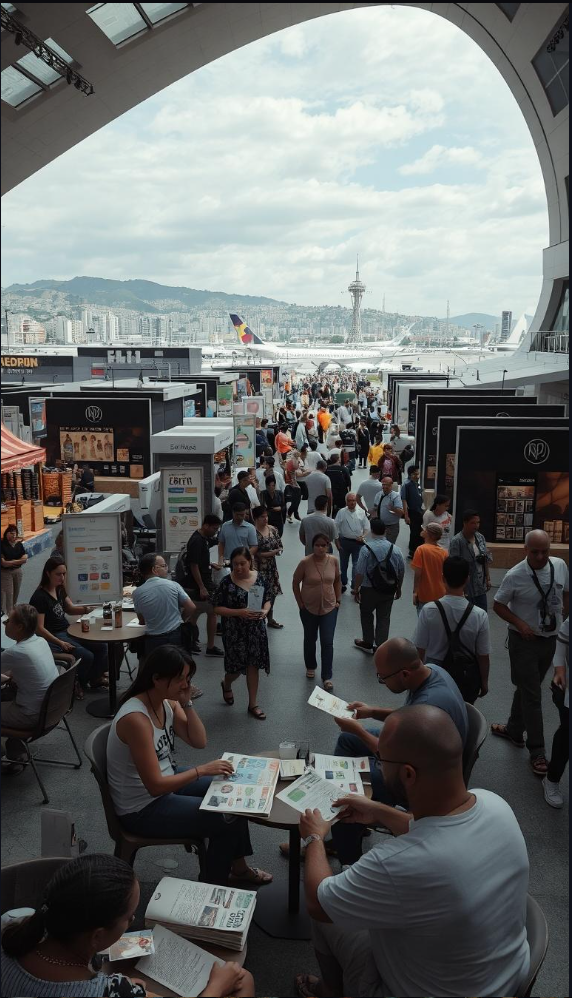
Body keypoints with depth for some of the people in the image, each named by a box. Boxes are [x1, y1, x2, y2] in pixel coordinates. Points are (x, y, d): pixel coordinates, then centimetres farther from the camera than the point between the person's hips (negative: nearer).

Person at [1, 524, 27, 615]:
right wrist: (19, 560, -12)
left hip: (18, 571, 5)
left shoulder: (19, 544, 3)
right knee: (8, 594, -5)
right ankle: (8, 613, 0)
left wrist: (12, 562, -16)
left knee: (16, 593, 12)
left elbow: (25, 559, -3)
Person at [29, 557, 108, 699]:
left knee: (101, 647, -6)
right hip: (52, 637, -8)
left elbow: (70, 609, 15)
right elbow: (39, 628, -20)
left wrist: (86, 609, -6)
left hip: (67, 631, 8)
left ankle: (94, 678, 14)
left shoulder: (59, 589, 6)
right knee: (86, 656, -23)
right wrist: (59, 642, -28)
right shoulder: (39, 597, -19)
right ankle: (77, 684, 4)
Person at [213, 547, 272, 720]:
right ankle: (226, 684, 42)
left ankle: (253, 704, 23)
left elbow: (268, 599, 9)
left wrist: (265, 611, -13)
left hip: (256, 630, 3)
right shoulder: (226, 583, -12)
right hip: (235, 632, -3)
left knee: (253, 666, 8)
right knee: (237, 666, 6)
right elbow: (217, 608, -10)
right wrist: (239, 612, -22)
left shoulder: (259, 578, -2)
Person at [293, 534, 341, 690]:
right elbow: (295, 583, -6)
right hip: (309, 608, -1)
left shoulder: (334, 561, -9)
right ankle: (310, 667, 40)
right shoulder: (305, 562, -17)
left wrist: (338, 600, 4)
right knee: (310, 640, 18)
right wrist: (300, 604, -5)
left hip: (329, 608, 1)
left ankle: (327, 677, 8)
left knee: (327, 643, -1)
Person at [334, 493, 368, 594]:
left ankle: (355, 587, 6)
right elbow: (336, 529, -3)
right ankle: (343, 584, 32)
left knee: (356, 565, 0)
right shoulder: (341, 512, -7)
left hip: (358, 542, 0)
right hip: (344, 541, 0)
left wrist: (363, 536, -11)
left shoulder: (361, 512, -2)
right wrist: (337, 543, -6)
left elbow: (366, 526, 6)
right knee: (343, 564, 15)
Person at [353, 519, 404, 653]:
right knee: (384, 618, 14)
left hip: (369, 590, -3)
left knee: (366, 614, 21)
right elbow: (401, 571, 2)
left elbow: (360, 573, -18)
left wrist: (356, 590, -5)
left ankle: (367, 643, 33)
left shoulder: (366, 548, -19)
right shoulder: (395, 549, -6)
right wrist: (398, 589, 16)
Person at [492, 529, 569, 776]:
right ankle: (537, 751, 13)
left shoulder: (560, 566, -7)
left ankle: (514, 729, 39)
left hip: (551, 639, 4)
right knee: (532, 695, 2)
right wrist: (519, 623, -19)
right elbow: (498, 605, -7)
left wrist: (564, 620, 4)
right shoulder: (515, 576, -19)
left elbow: (565, 594, 11)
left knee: (527, 689, 19)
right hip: (524, 641, -4)